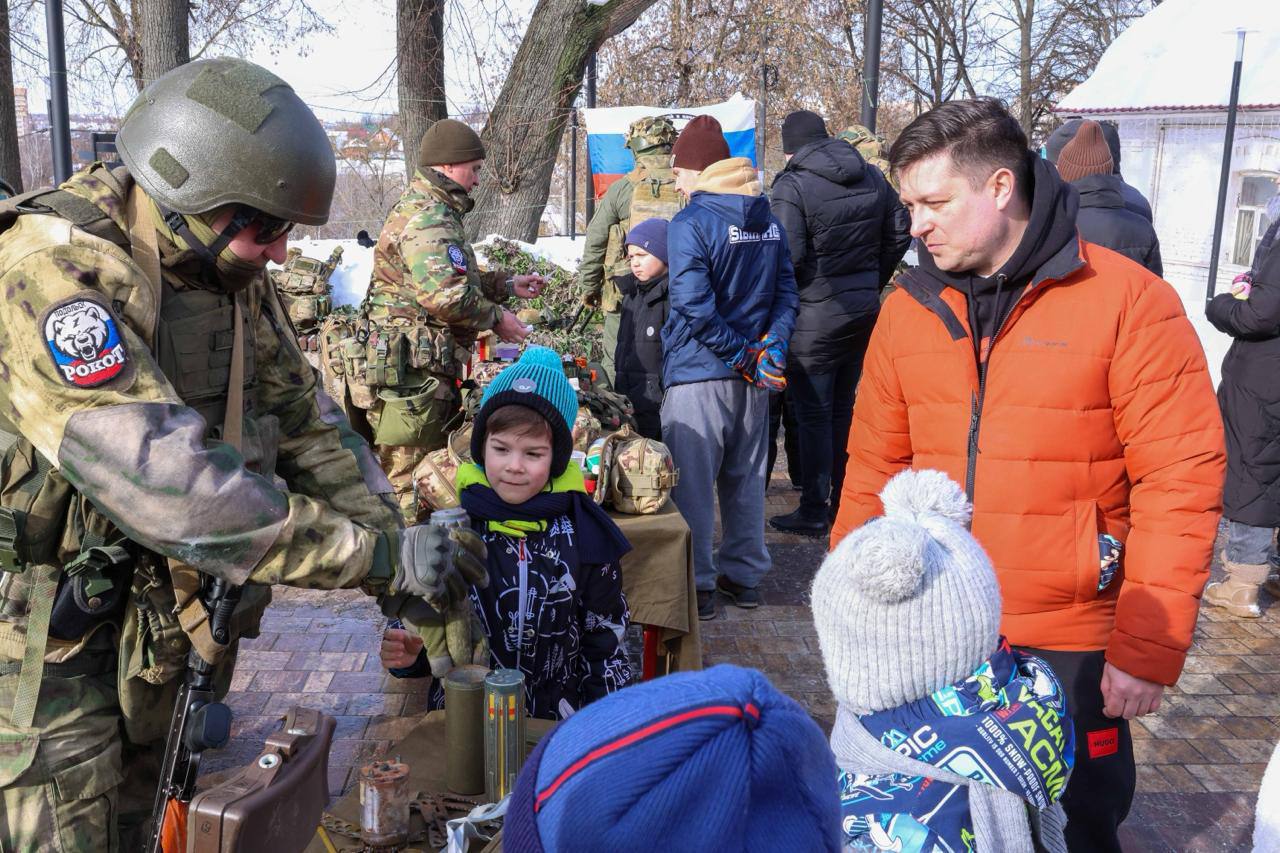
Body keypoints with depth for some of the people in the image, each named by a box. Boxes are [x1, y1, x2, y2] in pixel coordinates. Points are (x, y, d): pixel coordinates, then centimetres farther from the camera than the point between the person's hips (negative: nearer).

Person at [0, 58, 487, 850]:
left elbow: (305, 420, 3)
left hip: (157, 595, 7)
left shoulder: (234, 272, -3)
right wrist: (383, 554, -34)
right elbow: (167, 480, -36)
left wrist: (395, 543, -9)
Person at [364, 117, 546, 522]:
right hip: (415, 371, -11)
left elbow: (456, 277, 29)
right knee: (409, 482, -3)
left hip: (427, 370, 11)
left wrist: (508, 284, 22)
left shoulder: (429, 211, 21)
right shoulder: (428, 217, -16)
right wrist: (495, 318, -12)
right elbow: (446, 295, -27)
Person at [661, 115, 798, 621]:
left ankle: (697, 585, 11)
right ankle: (745, 575, 27)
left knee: (692, 482, 4)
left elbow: (694, 306, -20)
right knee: (746, 477, 17)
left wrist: (741, 355, -13)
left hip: (699, 372, -7)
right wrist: (770, 346, -4)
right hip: (754, 377, 7)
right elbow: (786, 290, 5)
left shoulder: (690, 224, -13)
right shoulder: (768, 221, 8)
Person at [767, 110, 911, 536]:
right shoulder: (871, 177, 7)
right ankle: (845, 502, 26)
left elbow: (789, 255, -21)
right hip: (865, 309, 7)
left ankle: (814, 511, 8)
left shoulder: (792, 185, -13)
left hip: (815, 314, -7)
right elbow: (899, 233, 12)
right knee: (843, 408, 17)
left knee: (813, 414, 2)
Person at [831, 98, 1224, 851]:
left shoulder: (1129, 301, -10)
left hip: (1072, 649, -3)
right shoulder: (910, 308, 3)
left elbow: (1179, 484, -11)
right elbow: (875, 469, 7)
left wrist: (1149, 650, -13)